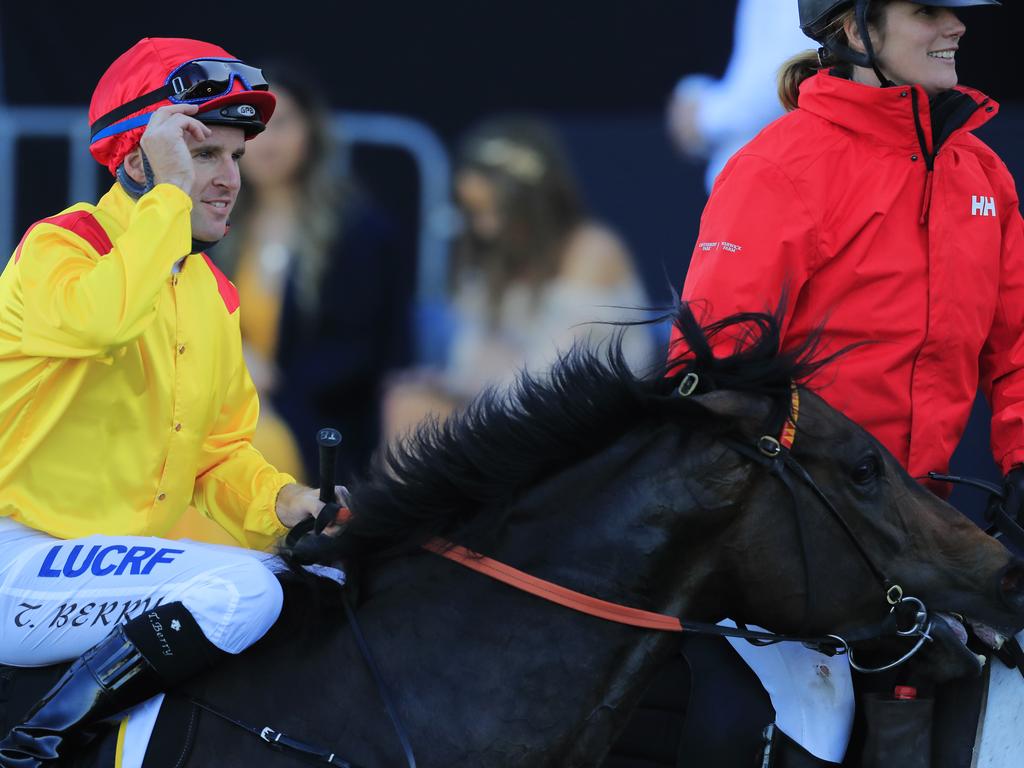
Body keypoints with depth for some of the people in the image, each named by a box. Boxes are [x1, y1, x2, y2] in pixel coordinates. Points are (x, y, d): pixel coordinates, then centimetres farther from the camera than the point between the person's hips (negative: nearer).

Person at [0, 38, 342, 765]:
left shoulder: (214, 295, 15)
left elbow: (220, 451, 20)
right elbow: (105, 319, -35)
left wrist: (281, 502, -2)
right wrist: (171, 190, -24)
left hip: (122, 559, 9)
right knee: (244, 590, -25)